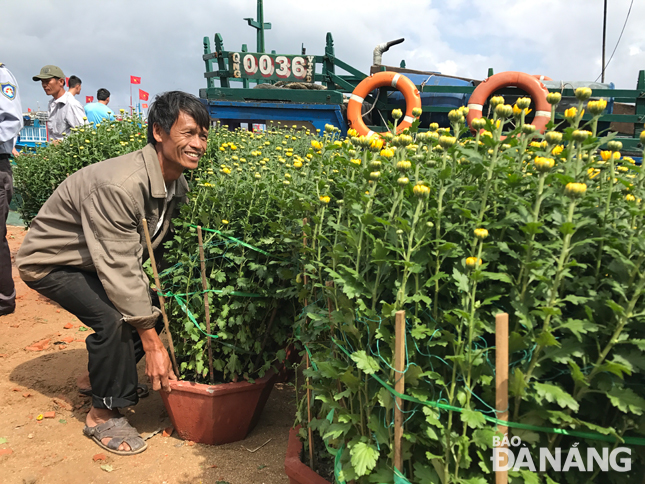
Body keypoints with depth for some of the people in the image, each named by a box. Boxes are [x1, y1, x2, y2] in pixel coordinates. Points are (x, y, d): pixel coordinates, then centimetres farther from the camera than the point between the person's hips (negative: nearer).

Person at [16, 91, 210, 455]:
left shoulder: (177, 185, -9)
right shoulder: (119, 185, -36)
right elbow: (121, 270, -35)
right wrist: (152, 345, -31)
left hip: (99, 260, 8)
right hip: (52, 261, -8)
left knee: (157, 306, -2)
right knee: (115, 318, -27)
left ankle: (104, 377, 22)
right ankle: (104, 414, -4)